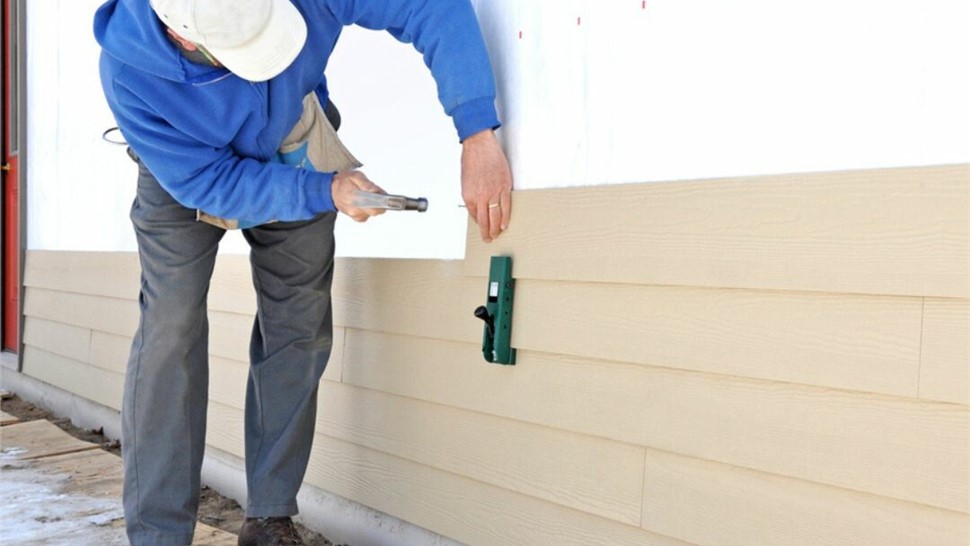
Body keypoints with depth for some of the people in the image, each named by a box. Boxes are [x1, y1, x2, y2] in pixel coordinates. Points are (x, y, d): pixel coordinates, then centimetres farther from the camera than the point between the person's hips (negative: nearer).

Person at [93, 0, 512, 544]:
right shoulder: (127, 70, -36)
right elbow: (206, 183, -29)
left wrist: (479, 136, -49)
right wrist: (324, 192, -39)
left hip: (296, 159, 2)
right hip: (185, 176, -2)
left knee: (299, 330, -3)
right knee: (172, 332, -16)